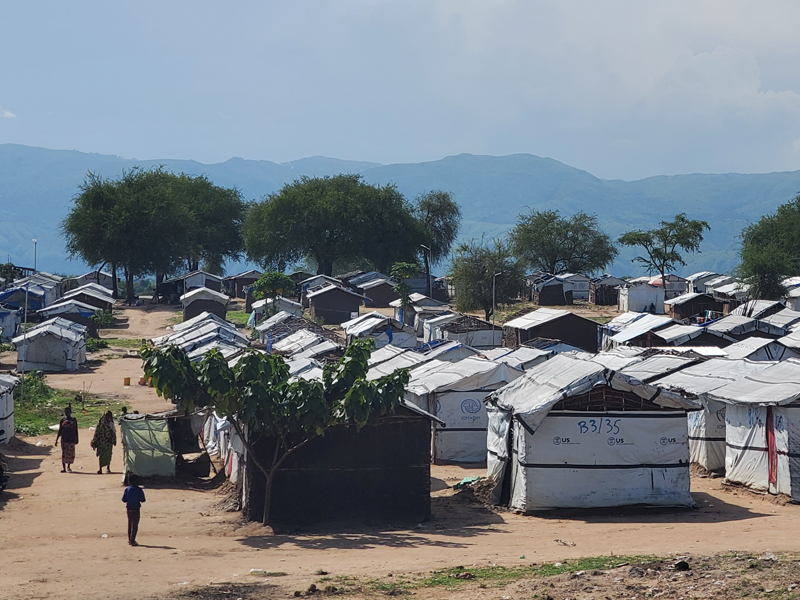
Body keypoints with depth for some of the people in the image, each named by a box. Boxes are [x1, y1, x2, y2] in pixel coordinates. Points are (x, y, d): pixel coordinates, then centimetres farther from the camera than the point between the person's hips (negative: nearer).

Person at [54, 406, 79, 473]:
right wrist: (56, 440, 4)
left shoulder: (74, 420, 5)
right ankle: (63, 468, -4)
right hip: (64, 439, -1)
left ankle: (69, 466, 20)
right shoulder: (63, 419, 4)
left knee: (71, 453, 3)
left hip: (71, 439, 1)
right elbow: (60, 431, 8)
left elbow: (76, 431, 11)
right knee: (64, 453, -6)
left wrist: (76, 439, 9)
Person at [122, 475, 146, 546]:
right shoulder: (139, 490, -11)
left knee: (130, 524, 17)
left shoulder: (127, 489, 1)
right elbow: (142, 500, -14)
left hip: (129, 508, 5)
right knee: (135, 525, -1)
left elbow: (123, 499, 0)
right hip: (136, 509, -5)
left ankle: (130, 540, 21)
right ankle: (132, 541, -5)